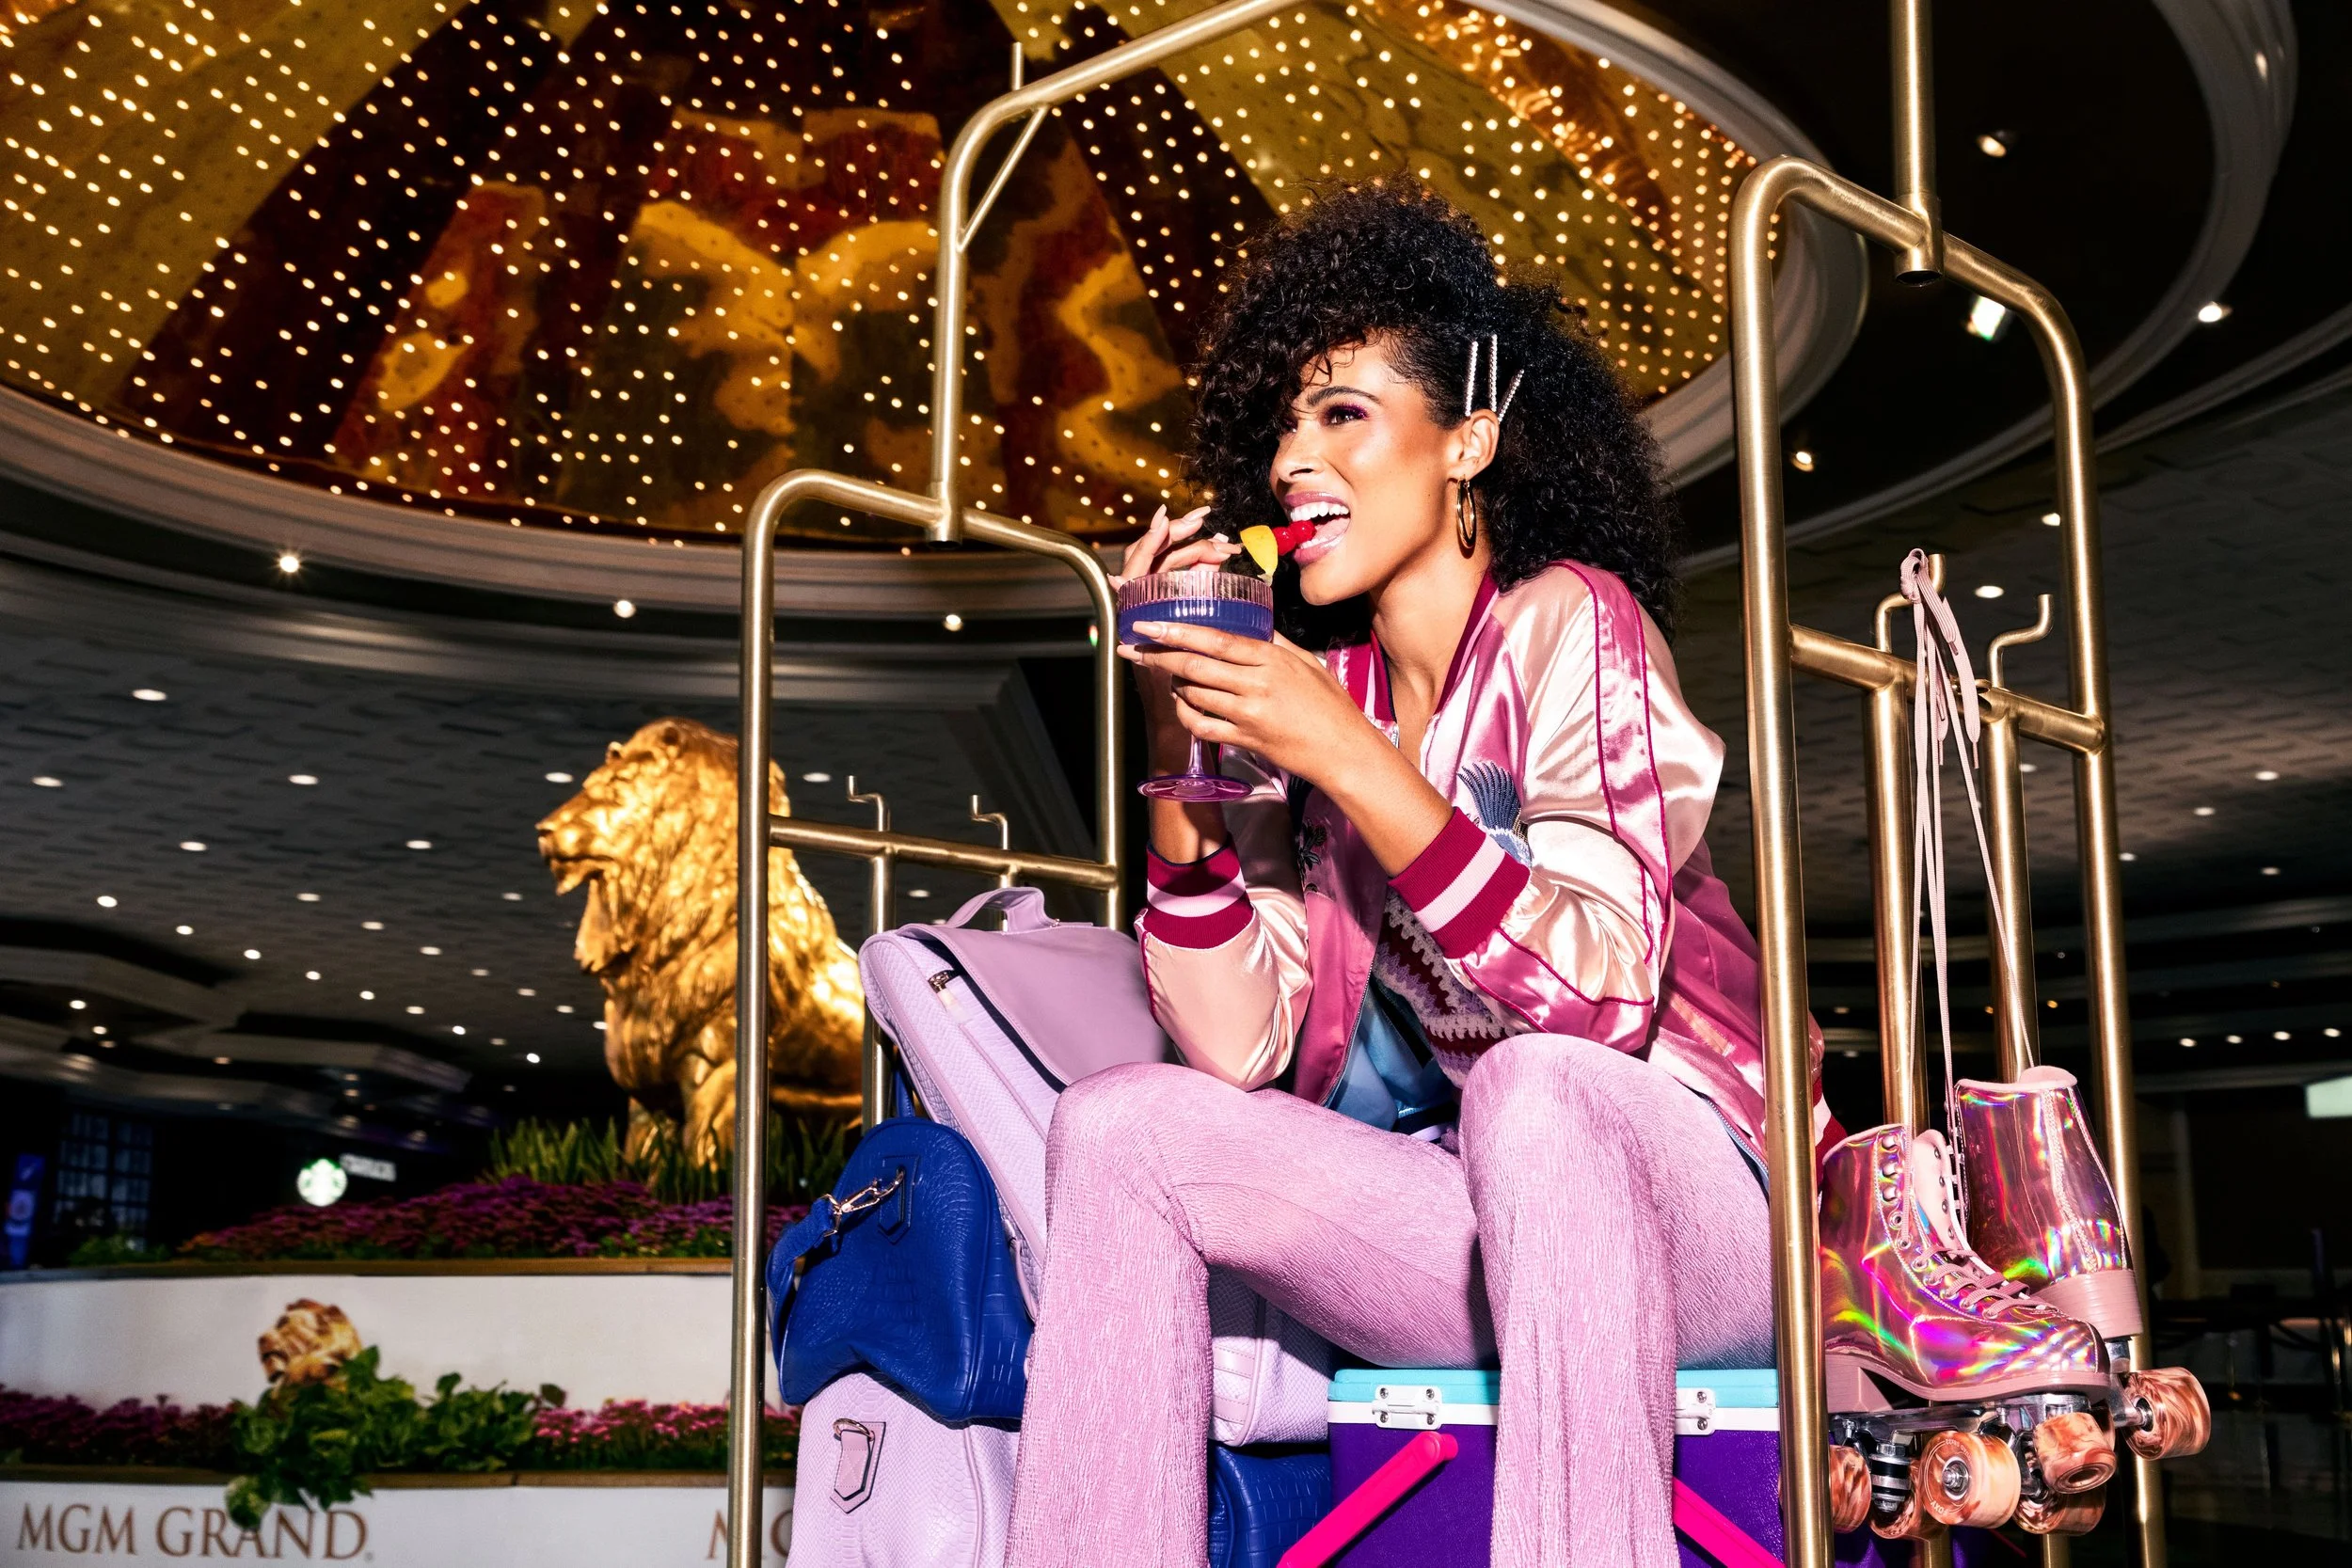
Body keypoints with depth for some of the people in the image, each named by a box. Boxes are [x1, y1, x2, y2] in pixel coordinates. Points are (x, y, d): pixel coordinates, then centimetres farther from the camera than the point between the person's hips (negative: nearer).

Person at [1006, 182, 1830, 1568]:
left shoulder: (1565, 624, -9)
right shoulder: (1318, 690, 6)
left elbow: (1600, 996, -22)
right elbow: (1241, 1047, -2)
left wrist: (1348, 761, -26)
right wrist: (1179, 740, -9)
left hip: (1695, 1219, -5)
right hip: (1480, 1243, 6)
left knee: (1529, 1086, -35)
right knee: (1118, 1127, -10)